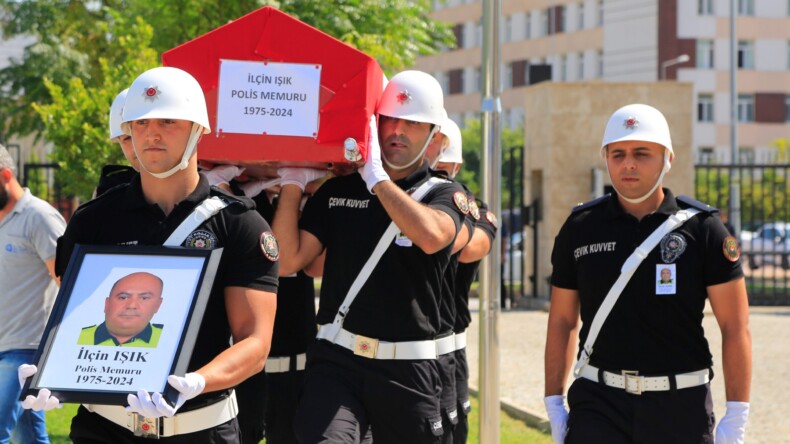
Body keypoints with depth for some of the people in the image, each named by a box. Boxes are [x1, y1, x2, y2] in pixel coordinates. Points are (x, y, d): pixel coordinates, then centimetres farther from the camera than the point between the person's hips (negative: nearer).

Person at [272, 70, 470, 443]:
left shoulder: (445, 195, 4)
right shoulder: (338, 190, 10)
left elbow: (431, 237, -21)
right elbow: (288, 261, 2)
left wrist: (376, 177, -14)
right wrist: (292, 183, -2)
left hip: (407, 370, 0)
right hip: (335, 359, 0)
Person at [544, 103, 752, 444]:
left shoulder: (701, 228, -1)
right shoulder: (581, 228, 6)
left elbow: (735, 327, -2)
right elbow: (562, 322, 12)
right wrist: (554, 403, 7)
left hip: (681, 404, -1)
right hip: (599, 403, 1)